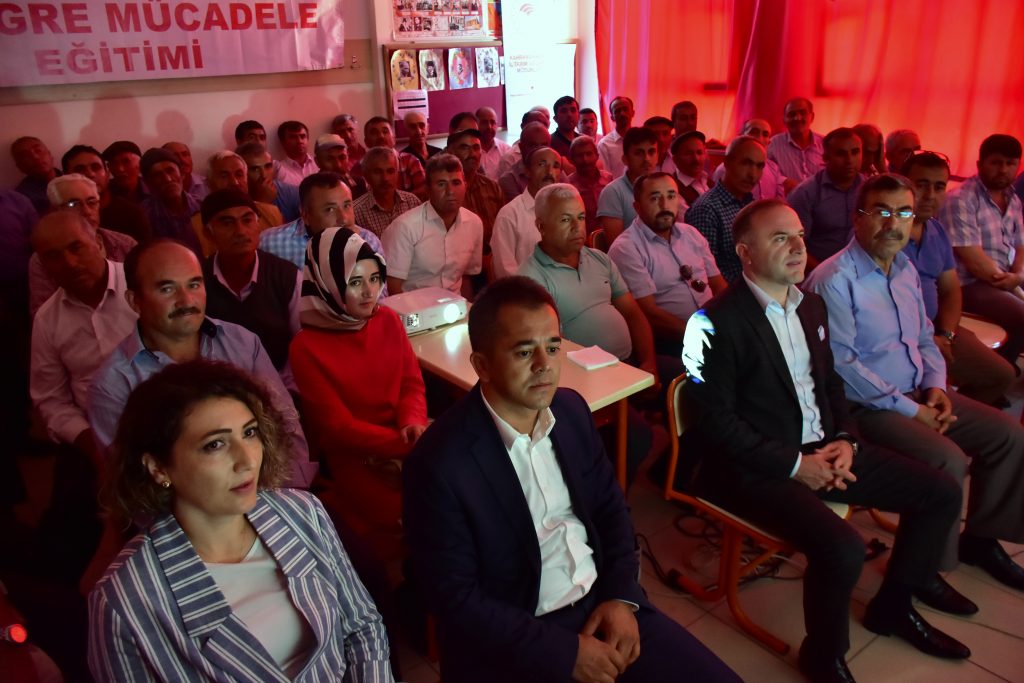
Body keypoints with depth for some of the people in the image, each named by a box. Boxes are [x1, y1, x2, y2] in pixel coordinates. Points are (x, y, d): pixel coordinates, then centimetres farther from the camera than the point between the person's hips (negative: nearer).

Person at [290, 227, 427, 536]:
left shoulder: (387, 320, 2)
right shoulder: (307, 347, -12)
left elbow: (412, 383, 6)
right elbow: (337, 426, -13)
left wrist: (413, 422, -16)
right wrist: (409, 443, -22)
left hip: (405, 439, 5)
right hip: (354, 458, -4)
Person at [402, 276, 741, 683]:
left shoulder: (571, 409, -2)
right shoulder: (439, 465, -20)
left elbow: (611, 508, 9)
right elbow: (455, 598, -15)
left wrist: (622, 597, -4)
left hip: (603, 603, 5)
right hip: (513, 646, -5)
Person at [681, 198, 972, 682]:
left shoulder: (811, 306, 9)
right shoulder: (717, 322, -17)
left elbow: (829, 381, 18)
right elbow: (715, 421, -19)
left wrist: (844, 440, 1)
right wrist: (794, 464, -17)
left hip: (822, 450, 9)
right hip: (757, 468, -8)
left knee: (941, 493, 7)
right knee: (842, 548, -28)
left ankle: (893, 605, 27)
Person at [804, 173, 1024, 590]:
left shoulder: (906, 269, 11)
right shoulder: (834, 280, -18)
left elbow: (924, 338, 19)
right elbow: (841, 364, -22)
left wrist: (935, 385, -1)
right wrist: (909, 410, -18)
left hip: (917, 394, 9)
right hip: (865, 407, -9)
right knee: (948, 462, -25)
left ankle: (979, 538, 23)